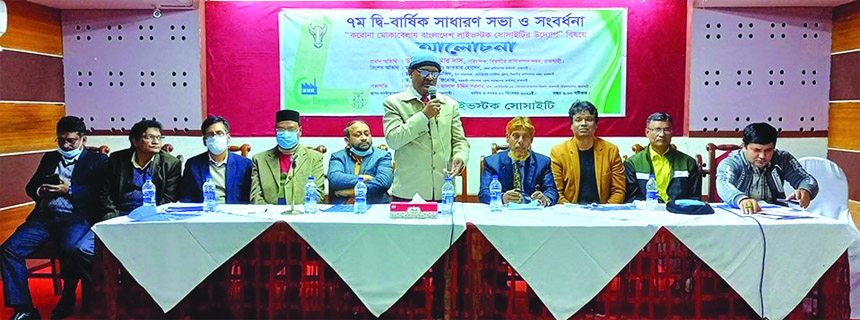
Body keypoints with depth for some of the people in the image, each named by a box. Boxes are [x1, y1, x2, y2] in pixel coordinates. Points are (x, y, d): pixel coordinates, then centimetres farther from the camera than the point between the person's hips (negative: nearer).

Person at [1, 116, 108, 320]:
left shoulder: (97, 160, 10)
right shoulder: (49, 158, 26)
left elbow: (100, 191, -4)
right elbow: (30, 187, 23)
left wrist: (69, 190, -12)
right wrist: (40, 191, 0)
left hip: (76, 216, -5)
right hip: (44, 216, 6)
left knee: (71, 249, -35)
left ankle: (68, 298, -7)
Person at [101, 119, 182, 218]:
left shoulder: (172, 164, 3)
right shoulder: (117, 159, 11)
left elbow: (169, 199, -1)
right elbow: (106, 193, 14)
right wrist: (113, 213, -1)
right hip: (120, 214, 3)